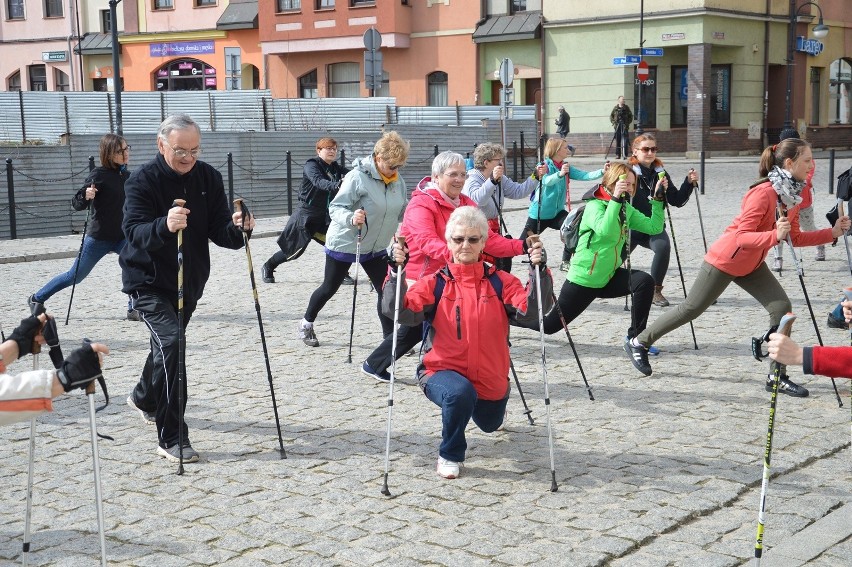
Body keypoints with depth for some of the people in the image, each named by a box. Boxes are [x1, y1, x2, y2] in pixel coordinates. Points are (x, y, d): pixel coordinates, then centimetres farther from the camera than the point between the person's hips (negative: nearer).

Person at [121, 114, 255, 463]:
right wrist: (165, 225, -49)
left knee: (166, 343, 23)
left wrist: (237, 228, -30)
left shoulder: (208, 177, -4)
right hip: (148, 281, -6)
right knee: (171, 341, -23)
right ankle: (172, 438, -17)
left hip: (190, 281, 6)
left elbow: (218, 231, -7)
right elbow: (134, 231, -29)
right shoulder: (143, 181, -17)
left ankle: (144, 398, 54)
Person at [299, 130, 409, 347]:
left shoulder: (398, 181, -2)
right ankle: (306, 323, 34)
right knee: (329, 288, 10)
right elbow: (336, 208, -25)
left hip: (376, 247, 5)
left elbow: (402, 211, 12)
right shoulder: (358, 177, -23)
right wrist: (351, 218, -45)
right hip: (344, 243, -5)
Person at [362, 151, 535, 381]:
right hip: (416, 280, -7)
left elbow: (487, 239, -4)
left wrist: (520, 246, -20)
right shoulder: (421, 204, -17)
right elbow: (426, 240, -35)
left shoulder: (466, 204, 6)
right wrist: (452, 254, -54)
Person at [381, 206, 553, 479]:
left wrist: (538, 273, -32)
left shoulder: (501, 282, -3)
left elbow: (529, 313, -19)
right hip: (443, 371, -3)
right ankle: (450, 456, -9)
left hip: (491, 380, 3)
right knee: (460, 393, -37)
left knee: (490, 425, 25)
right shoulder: (435, 283, -5)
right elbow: (402, 312, -20)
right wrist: (396, 273, -35)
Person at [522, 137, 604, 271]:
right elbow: (546, 181, -35)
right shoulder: (544, 165, -15)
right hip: (539, 212, -5)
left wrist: (602, 172, -26)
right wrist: (560, 174, -54)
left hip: (557, 212, 5)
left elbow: (585, 175, -10)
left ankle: (565, 263, -5)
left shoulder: (566, 167, 2)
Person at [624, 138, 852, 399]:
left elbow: (795, 238, 6)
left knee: (781, 307, -7)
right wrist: (774, 235, -44)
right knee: (691, 309, 4)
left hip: (752, 265, 8)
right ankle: (639, 343, 22)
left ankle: (777, 376, -1)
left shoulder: (793, 195, -2)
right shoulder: (763, 193, -28)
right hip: (724, 260, -8)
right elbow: (741, 236, -30)